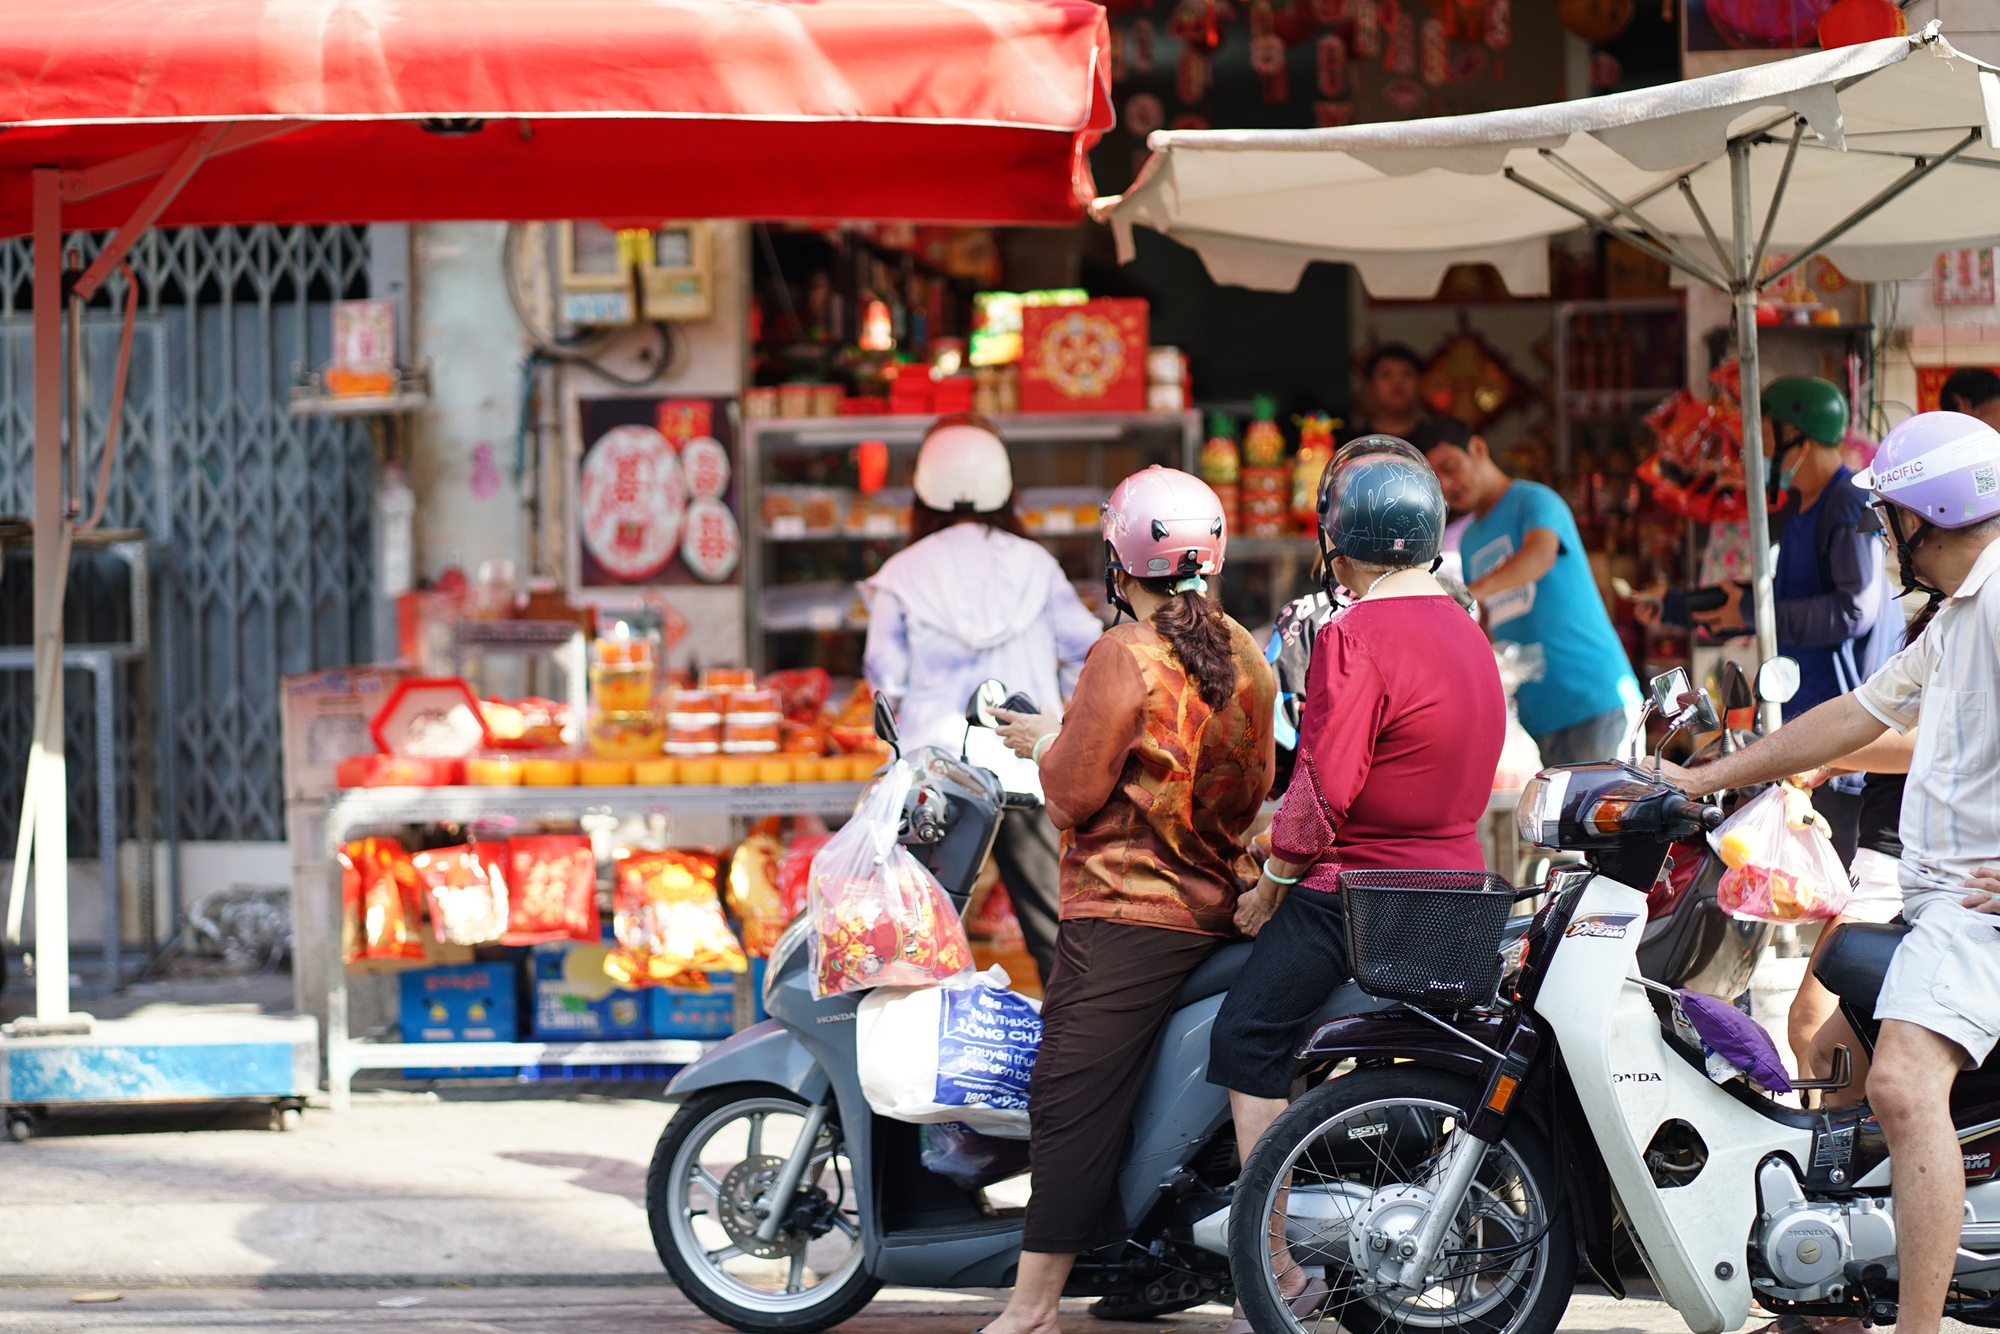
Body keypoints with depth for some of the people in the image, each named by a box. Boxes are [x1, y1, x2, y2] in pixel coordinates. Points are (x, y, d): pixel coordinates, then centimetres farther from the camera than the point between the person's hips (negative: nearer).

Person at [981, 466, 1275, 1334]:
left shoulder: (1125, 658, -15)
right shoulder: (1243, 655, 8)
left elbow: (1076, 797, -14)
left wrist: (1048, 743, 6)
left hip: (1125, 915, -8)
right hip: (1219, 907, 8)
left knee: (1070, 1100, -5)